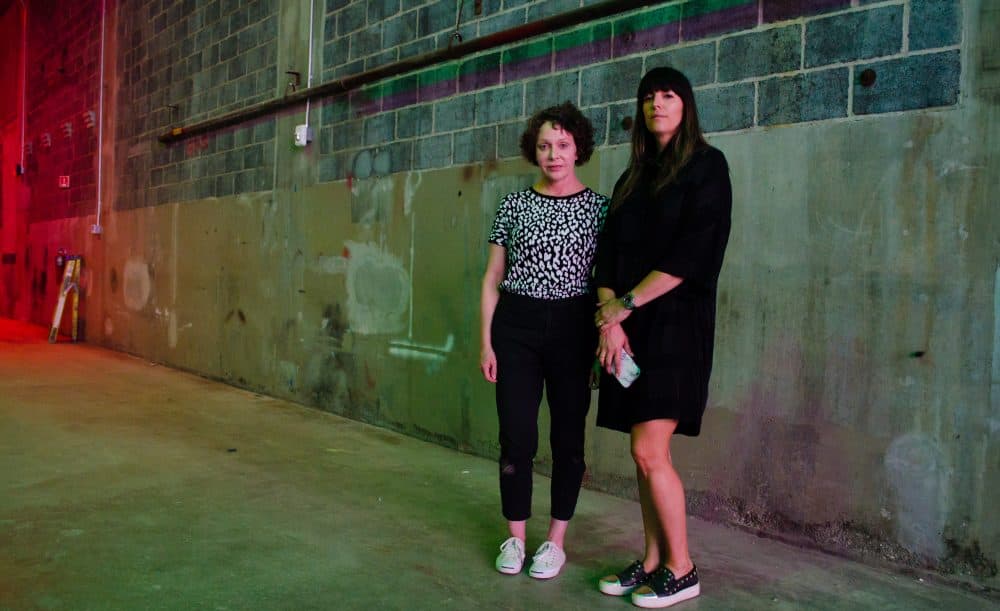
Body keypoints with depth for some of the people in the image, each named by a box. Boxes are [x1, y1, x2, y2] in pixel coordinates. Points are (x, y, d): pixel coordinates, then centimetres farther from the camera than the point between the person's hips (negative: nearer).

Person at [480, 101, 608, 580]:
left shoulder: (598, 207, 3)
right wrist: (486, 341, 2)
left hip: (573, 328, -1)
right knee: (516, 435, 1)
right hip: (516, 326, 1)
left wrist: (607, 335, -4)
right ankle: (515, 536, 19)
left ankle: (556, 540, 20)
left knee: (568, 434, 5)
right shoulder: (514, 205, 7)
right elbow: (492, 279, 7)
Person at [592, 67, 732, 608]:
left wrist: (625, 304, -12)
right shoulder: (633, 177, 17)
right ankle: (652, 562, 19)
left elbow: (691, 253, -13)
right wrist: (610, 320, -7)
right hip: (629, 327, 6)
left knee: (649, 451, -9)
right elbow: (608, 253, 8)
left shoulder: (706, 167, -2)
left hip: (676, 321, -6)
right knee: (644, 452, 8)